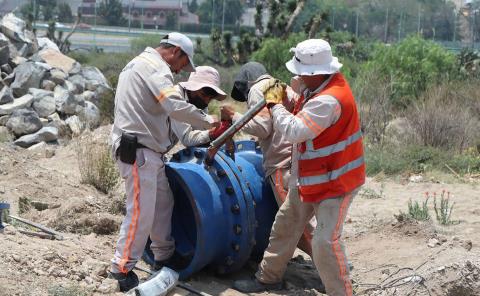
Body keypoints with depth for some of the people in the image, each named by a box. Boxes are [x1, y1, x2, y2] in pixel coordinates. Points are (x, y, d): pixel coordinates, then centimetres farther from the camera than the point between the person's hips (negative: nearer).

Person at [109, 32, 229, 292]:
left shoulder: (139, 64, 23)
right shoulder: (155, 66, -11)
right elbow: (175, 106, -24)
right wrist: (208, 122, -13)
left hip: (148, 151, 11)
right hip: (138, 152, -11)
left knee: (163, 202, 16)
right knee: (141, 212, -7)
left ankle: (165, 256, 27)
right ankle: (122, 268, 1)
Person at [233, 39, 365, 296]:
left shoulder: (329, 100, -32)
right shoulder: (321, 83, -1)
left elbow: (294, 131, -31)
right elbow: (304, 119, 14)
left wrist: (275, 104, -17)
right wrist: (286, 101, -1)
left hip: (335, 181, -10)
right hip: (309, 178, 10)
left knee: (326, 241, -13)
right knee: (285, 224, 18)